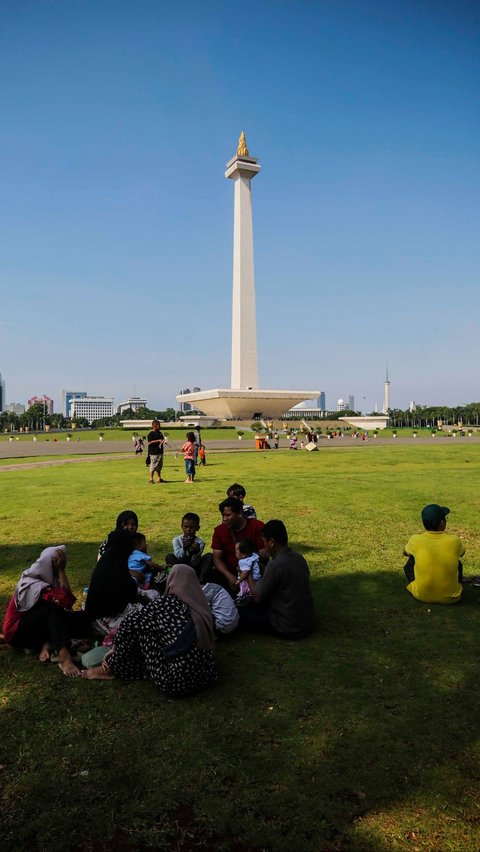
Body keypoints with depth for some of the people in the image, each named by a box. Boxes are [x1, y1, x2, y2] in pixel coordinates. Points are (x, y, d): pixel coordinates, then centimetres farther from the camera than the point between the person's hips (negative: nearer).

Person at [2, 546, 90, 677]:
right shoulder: (34, 586, -27)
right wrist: (61, 571, -32)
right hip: (17, 632, -8)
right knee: (52, 608, -35)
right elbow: (67, 601, -38)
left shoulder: (43, 578, 1)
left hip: (34, 626, 8)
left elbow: (64, 607, 1)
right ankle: (64, 657, -45)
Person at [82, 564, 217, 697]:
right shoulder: (202, 606, 6)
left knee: (138, 628, 5)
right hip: (207, 676, 6)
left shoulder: (165, 603, -8)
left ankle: (111, 669, 24)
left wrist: (115, 650, 21)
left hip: (177, 683, -6)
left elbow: (129, 624, 2)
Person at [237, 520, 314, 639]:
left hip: (289, 629, -8)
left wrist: (248, 574, -1)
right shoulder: (299, 558, 0)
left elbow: (258, 598, -15)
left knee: (238, 612, 1)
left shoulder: (275, 564, -25)